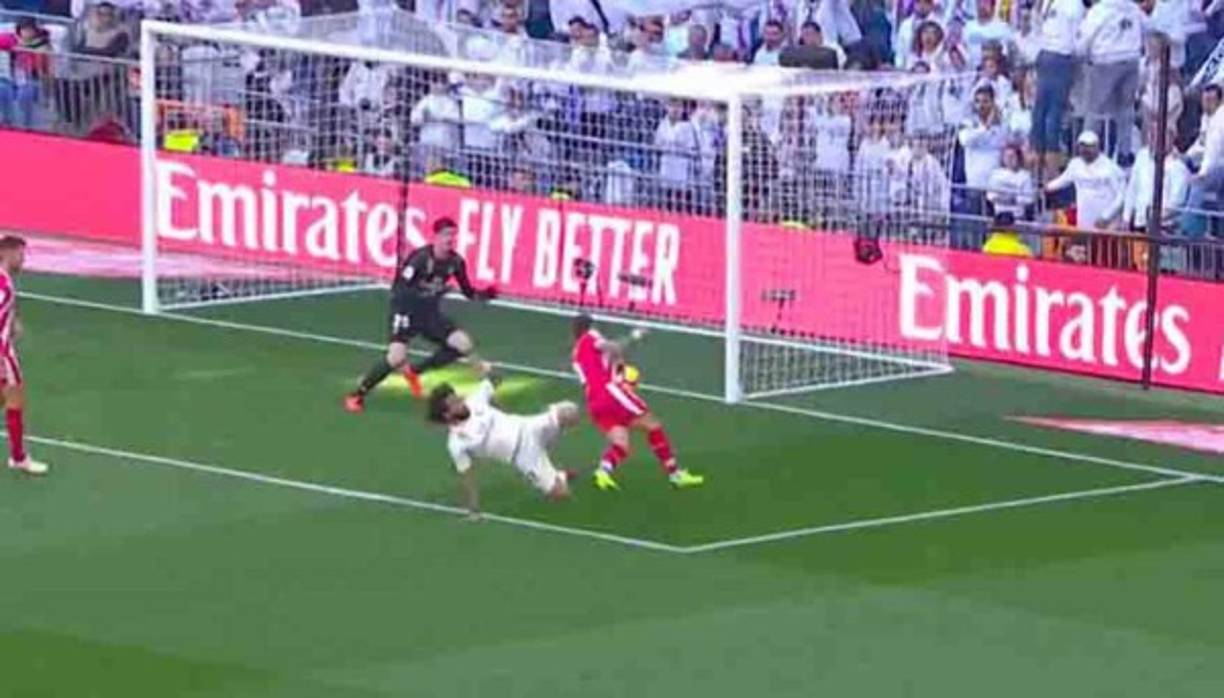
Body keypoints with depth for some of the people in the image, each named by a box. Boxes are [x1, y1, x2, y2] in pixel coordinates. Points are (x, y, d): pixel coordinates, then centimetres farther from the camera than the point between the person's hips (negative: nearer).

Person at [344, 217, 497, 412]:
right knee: (396, 357, -24)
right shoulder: (420, 258, -22)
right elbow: (398, 288, -25)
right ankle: (357, 395, -6)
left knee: (464, 345, -2)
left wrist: (486, 294, -12)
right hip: (407, 311, -7)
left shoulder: (456, 262, -4)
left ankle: (414, 371, 15)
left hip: (430, 314, 7)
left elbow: (469, 292, 7)